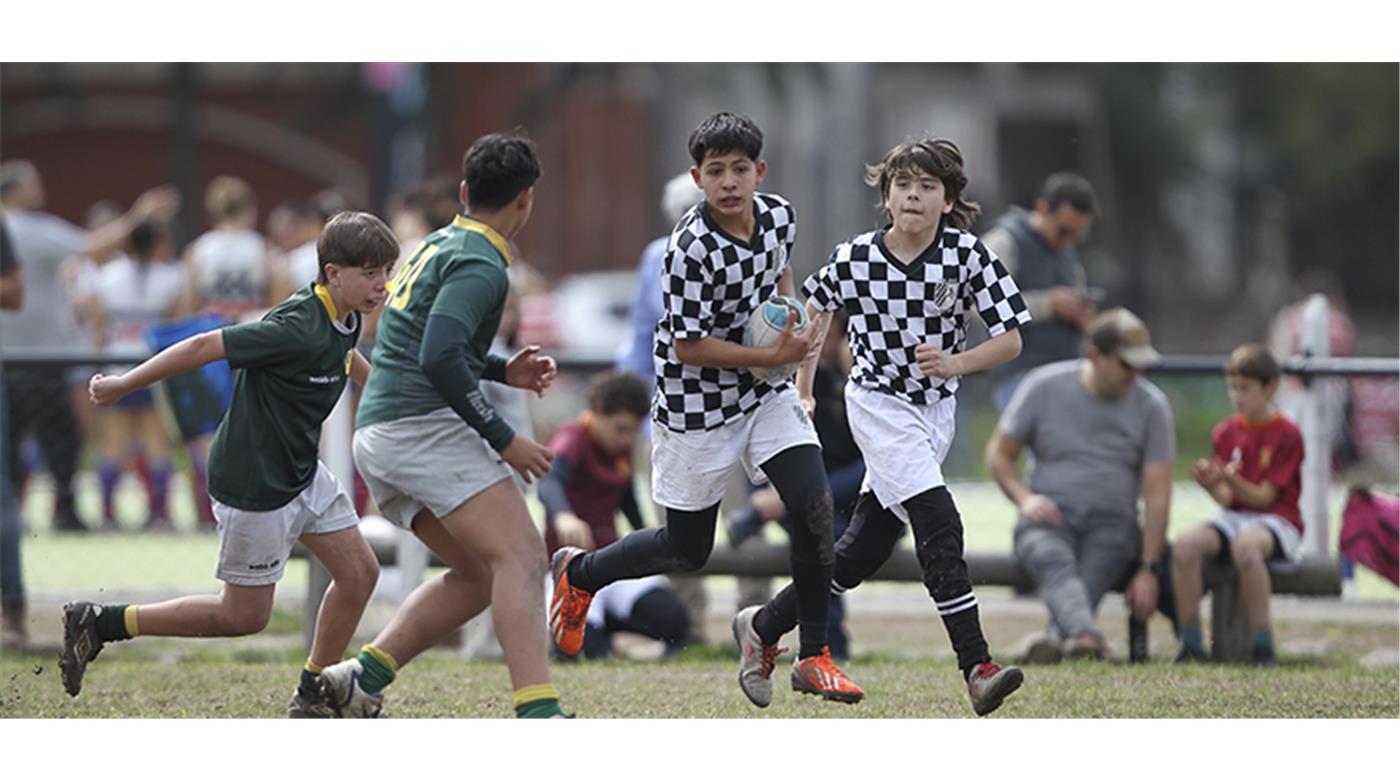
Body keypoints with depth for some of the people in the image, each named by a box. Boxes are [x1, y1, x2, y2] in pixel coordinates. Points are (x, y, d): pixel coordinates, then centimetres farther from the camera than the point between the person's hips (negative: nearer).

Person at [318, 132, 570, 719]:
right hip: (424, 426, -10)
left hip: (377, 434, 10)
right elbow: (440, 360, -24)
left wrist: (503, 371, 24)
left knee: (478, 574, 14)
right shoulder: (480, 265, -11)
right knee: (521, 556, -17)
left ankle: (361, 678, 6)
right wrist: (503, 439, -19)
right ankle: (538, 716, -32)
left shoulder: (440, 245, 20)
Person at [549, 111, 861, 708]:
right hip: (697, 405, -5)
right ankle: (578, 573, 35)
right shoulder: (691, 250, -26)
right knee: (688, 551, 7)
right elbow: (688, 346, -23)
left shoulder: (779, 215, -5)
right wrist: (773, 356, -25)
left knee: (814, 505, -13)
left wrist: (791, 315, 0)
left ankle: (813, 656, -4)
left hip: (765, 391, 5)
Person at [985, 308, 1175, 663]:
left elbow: (1157, 493, 0)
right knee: (1054, 564, -37)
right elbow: (999, 452, 11)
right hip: (1048, 518, -2)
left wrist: (1149, 569, -10)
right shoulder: (1044, 387, 2)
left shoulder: (1151, 405, 3)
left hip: (1112, 523, 2)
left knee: (1092, 574, -34)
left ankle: (1055, 637, -58)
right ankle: (1085, 635, -64)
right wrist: (1024, 498, -9)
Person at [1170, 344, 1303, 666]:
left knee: (1245, 545, -41)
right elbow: (1226, 498, 3)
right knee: (1185, 544, -26)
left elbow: (1264, 497, -9)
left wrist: (1232, 481, -26)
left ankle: (1262, 646, -35)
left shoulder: (1286, 435, -4)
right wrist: (1211, 484, -20)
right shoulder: (1226, 432, 10)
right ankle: (1191, 642, -22)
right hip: (1233, 518, 5)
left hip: (1278, 521, -5)